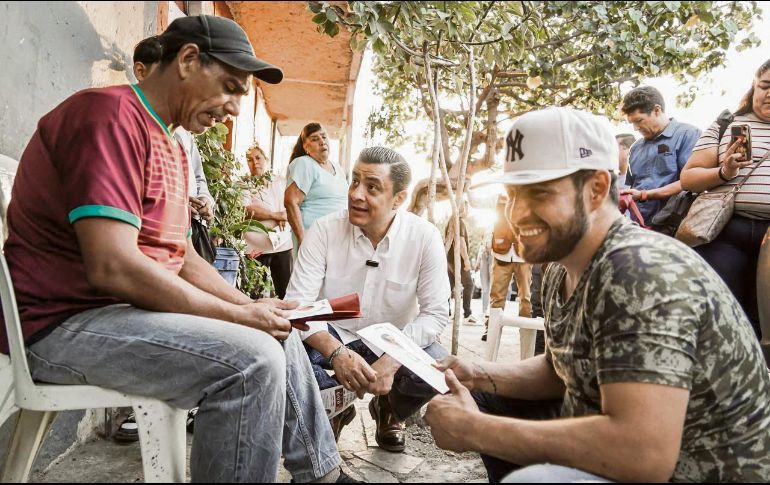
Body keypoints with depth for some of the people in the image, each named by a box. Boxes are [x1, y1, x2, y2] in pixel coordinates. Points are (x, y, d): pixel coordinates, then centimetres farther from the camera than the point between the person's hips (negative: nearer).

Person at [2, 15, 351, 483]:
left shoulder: (172, 146, 14)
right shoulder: (111, 114, -17)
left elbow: (182, 257, 14)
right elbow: (112, 267, -27)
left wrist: (253, 307, 0)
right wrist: (240, 315, -20)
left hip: (132, 306, 10)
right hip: (66, 320, -10)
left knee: (279, 336, 11)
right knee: (251, 360, -27)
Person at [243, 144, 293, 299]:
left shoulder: (280, 181, 14)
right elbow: (248, 210, -11)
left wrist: (285, 218, -8)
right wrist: (277, 216, -12)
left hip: (283, 243, 3)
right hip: (257, 245, -3)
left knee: (285, 289, 3)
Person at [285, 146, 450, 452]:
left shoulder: (424, 237, -15)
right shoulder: (325, 230, -15)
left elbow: (435, 312, -14)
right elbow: (297, 301, -18)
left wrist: (391, 361, -28)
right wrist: (336, 352, -35)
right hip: (334, 336, 0)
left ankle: (389, 410, 10)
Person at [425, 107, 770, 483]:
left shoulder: (639, 274, -27)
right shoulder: (563, 270, 2)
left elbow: (645, 455, -35)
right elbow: (563, 371, 14)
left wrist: (474, 431, -28)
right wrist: (478, 376, -4)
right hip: (611, 451, 9)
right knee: (482, 400, 12)